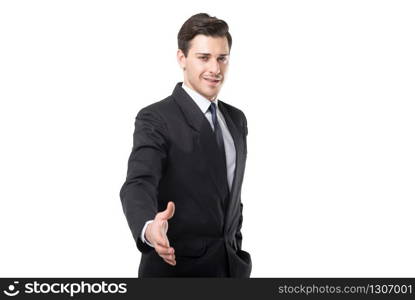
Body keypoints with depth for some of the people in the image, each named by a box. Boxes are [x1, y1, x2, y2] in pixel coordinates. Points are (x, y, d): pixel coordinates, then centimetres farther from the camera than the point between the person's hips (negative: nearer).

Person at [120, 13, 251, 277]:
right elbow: (138, 184, -28)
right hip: (176, 269, -6)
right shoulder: (156, 119, -13)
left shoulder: (236, 119, 8)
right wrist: (149, 228, -47)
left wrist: (236, 252, 14)